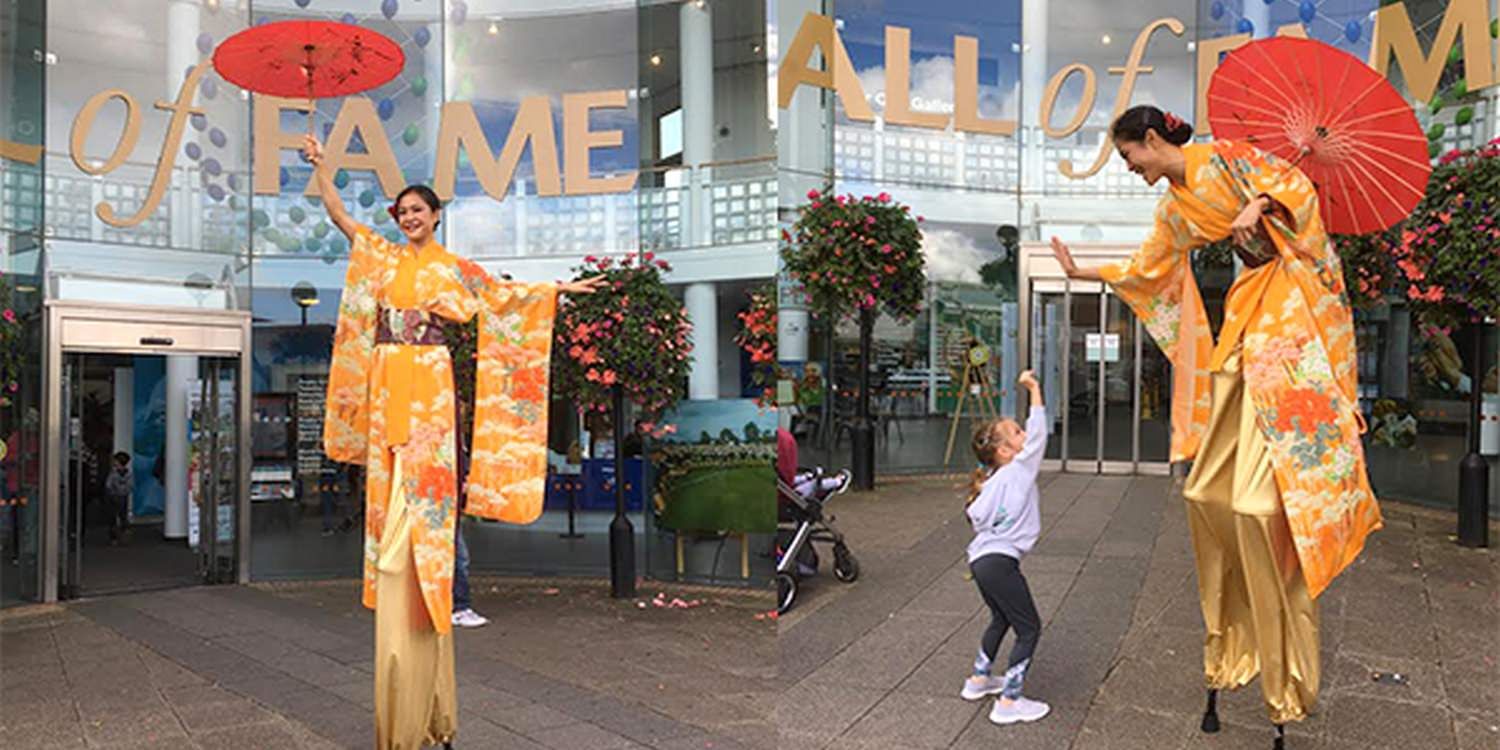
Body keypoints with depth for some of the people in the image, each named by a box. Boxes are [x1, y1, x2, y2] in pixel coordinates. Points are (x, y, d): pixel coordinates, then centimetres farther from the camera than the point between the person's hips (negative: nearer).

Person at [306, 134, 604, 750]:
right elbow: (340, 217, 15)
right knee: (390, 490, 1)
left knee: (425, 492, -6)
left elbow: (505, 295, 10)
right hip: (388, 388, 3)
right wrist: (319, 166, 11)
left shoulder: (454, 267, 10)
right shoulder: (381, 257, 16)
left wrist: (562, 289, 5)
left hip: (431, 391, -3)